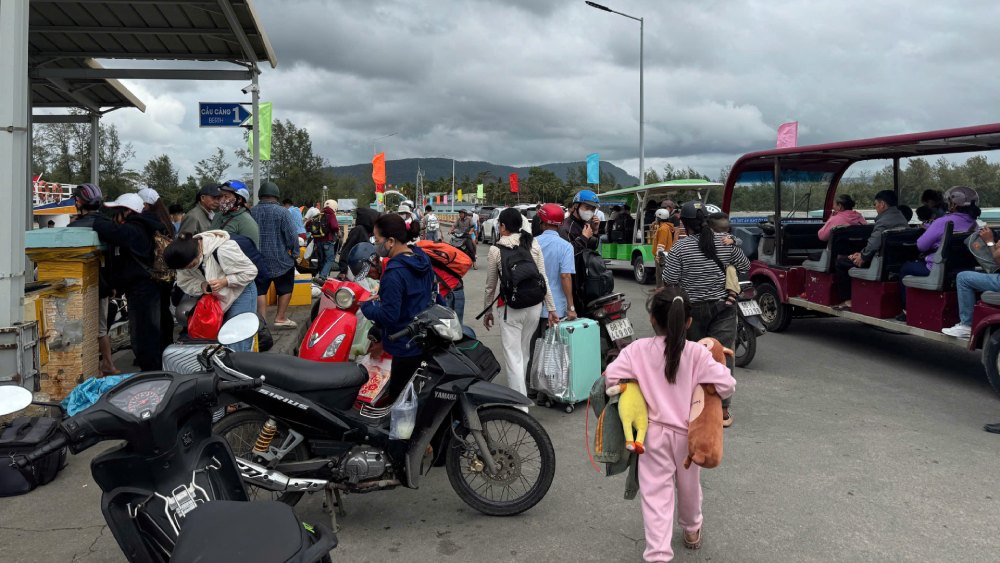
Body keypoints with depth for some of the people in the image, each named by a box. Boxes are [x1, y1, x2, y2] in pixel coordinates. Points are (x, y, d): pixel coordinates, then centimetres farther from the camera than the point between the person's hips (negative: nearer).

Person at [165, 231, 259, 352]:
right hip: (215, 298, 7)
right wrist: (202, 286, -25)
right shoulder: (186, 257, -12)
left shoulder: (223, 250, -32)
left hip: (240, 294, -6)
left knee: (238, 350, -9)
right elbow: (184, 283, -5)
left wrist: (224, 282, -34)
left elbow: (251, 271, -24)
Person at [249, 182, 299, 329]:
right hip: (280, 260, -3)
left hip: (257, 260, 3)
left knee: (260, 290, 9)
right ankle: (281, 318, 12)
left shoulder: (251, 212, -1)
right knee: (285, 289, 12)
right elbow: (291, 235, -14)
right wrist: (295, 251, 2)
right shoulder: (281, 212, -12)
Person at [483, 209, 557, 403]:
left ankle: (520, 404, -2)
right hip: (534, 306, 4)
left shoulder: (496, 249, -6)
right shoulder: (533, 244, 0)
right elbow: (543, 279, 0)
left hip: (511, 308, -4)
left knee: (513, 357, 0)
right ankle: (516, 392, 36)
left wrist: (487, 311, 14)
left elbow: (491, 286, 1)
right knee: (524, 353, 20)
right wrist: (551, 308, 5)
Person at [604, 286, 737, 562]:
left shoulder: (638, 349, -12)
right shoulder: (697, 353, -13)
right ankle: (692, 530, 49)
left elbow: (610, 378, -14)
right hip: (687, 432, 2)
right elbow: (727, 385, -16)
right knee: (688, 485, 25)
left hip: (653, 432, -1)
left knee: (656, 493, 3)